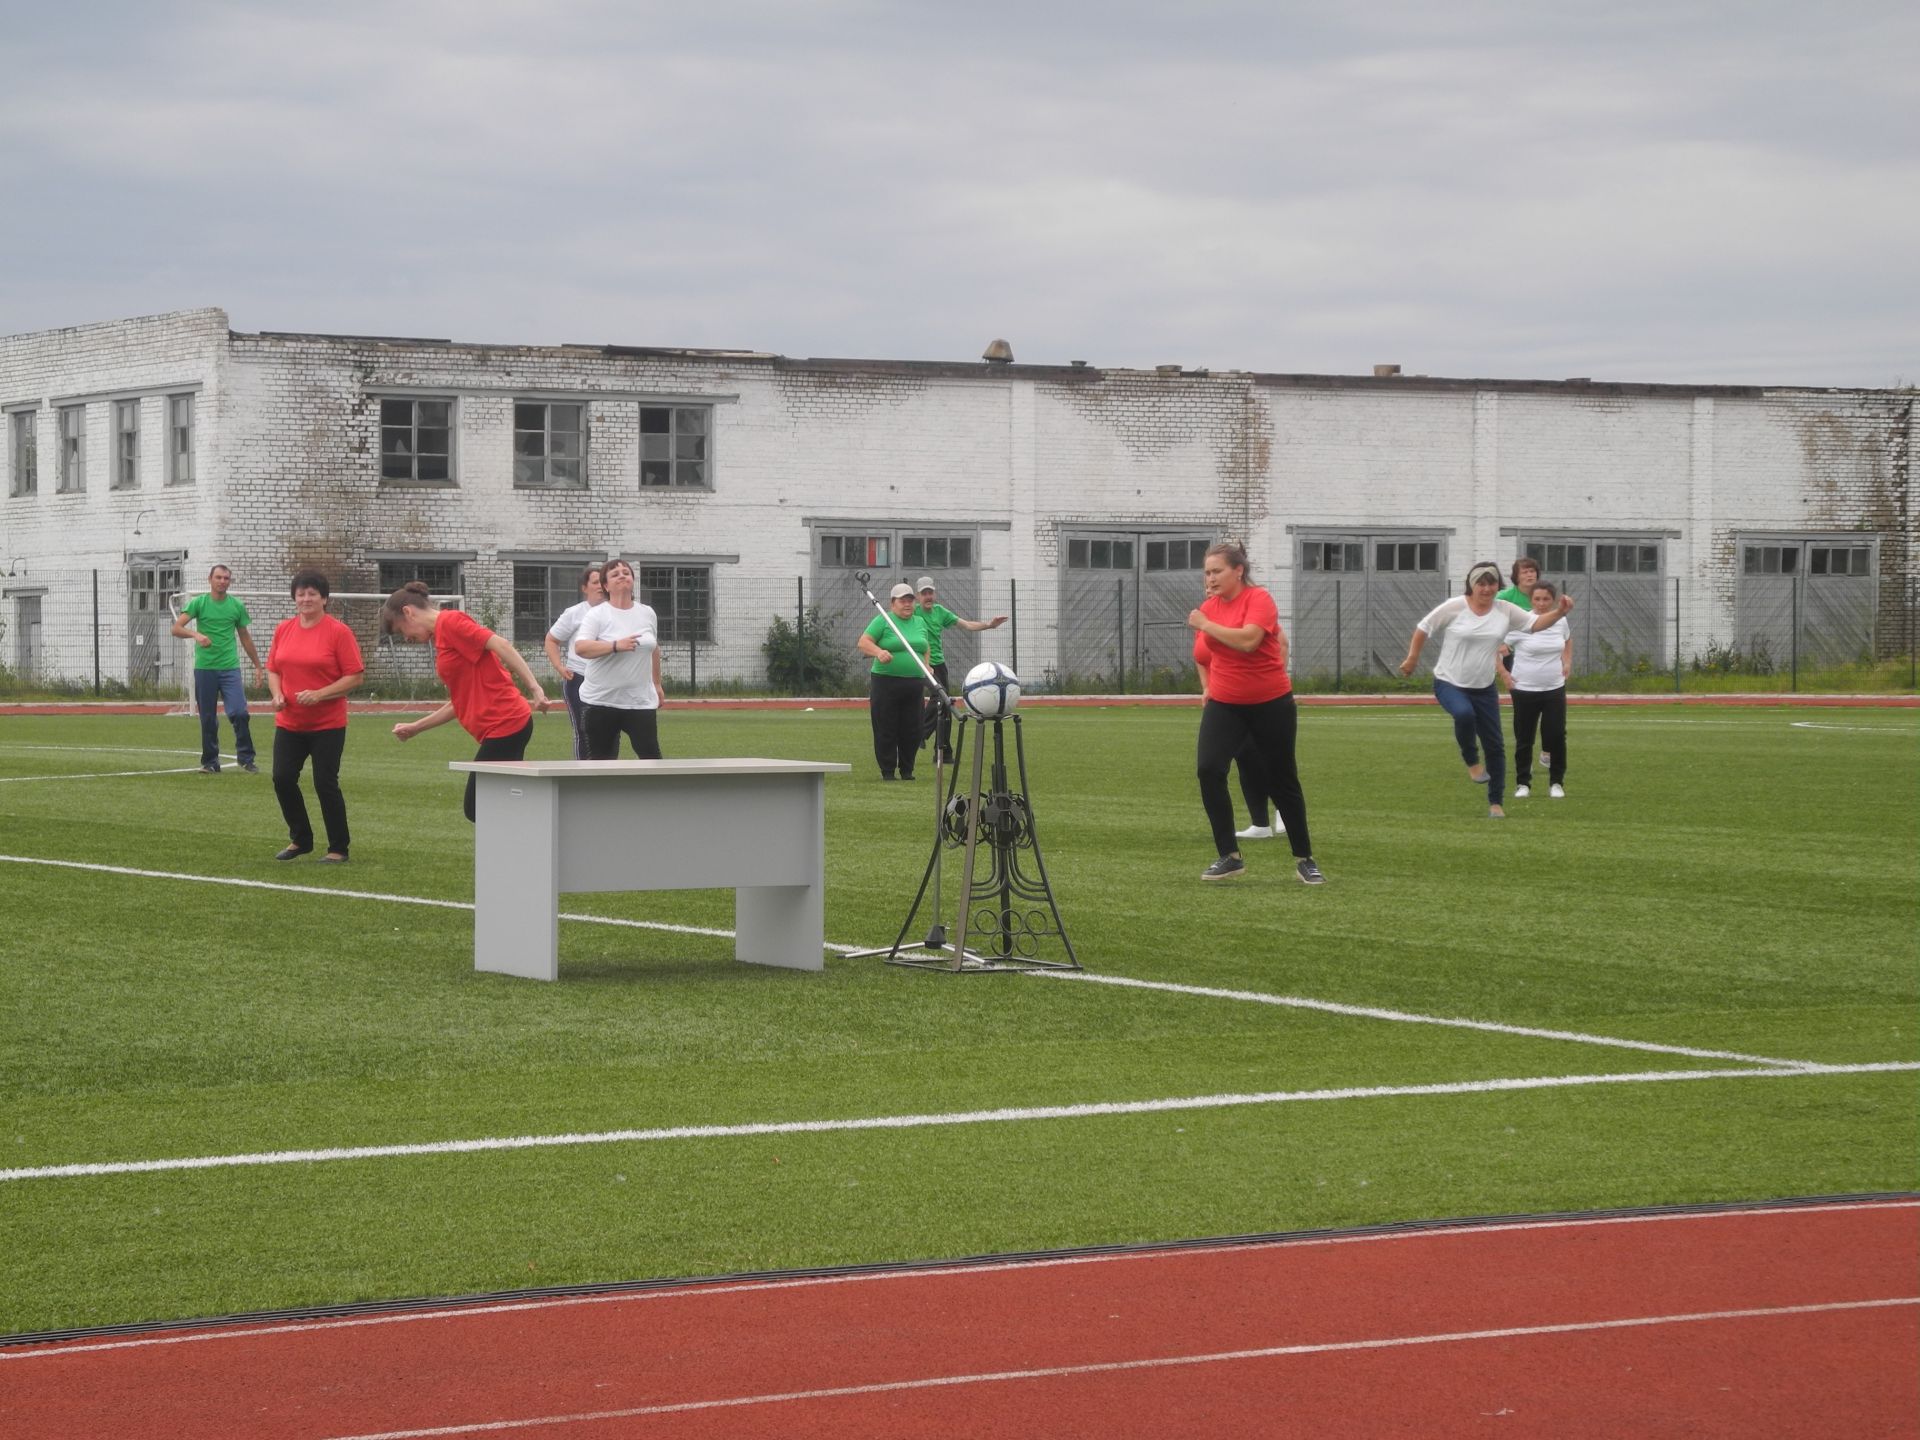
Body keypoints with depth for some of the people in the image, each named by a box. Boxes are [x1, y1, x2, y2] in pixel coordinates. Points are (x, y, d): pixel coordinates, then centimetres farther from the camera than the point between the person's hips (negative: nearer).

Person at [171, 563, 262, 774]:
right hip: (204, 668, -1)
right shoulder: (198, 603, 1)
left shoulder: (237, 605, 8)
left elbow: (245, 637, 18)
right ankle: (210, 762, 14)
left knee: (239, 713, -13)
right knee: (208, 719, 3)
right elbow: (176, 629, -8)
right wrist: (195, 634, -27)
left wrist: (257, 665, 18)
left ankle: (246, 758, -2)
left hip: (230, 667, 1)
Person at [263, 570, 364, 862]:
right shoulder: (283, 629, 7)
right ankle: (300, 840, 21)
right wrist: (277, 693, -6)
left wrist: (319, 694, -20)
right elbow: (273, 669, 15)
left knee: (325, 784, -4)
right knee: (282, 779, 1)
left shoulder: (338, 631, -9)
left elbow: (355, 676, -11)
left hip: (327, 725, -5)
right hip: (289, 723, 5)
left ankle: (338, 849, 10)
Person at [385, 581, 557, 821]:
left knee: (477, 810, -4)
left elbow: (500, 645, -18)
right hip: (506, 727, 9)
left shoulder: (449, 622, -7)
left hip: (504, 726, -9)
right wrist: (415, 727, 26)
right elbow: (459, 702, 24)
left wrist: (534, 689, -24)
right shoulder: (442, 638, 22)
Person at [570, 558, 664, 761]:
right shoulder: (597, 615, -6)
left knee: (651, 756, -4)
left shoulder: (648, 613, 9)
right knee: (600, 760, 4)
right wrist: (616, 646, -31)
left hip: (641, 701, 3)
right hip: (601, 701, -3)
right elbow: (580, 647, -20)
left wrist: (657, 684, 25)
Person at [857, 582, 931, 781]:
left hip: (914, 684, 5)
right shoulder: (883, 621, -2)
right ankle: (887, 771, 5)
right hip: (886, 681, -5)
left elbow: (926, 648, 28)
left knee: (912, 730, 5)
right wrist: (878, 652, -27)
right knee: (886, 730, -2)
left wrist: (927, 665, 11)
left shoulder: (920, 622, 15)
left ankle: (907, 770, 17)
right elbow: (863, 643, -9)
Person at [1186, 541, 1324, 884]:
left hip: (1271, 704, -4)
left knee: (1282, 781, 6)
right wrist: (1207, 685, 12)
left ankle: (1304, 859, 21)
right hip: (1224, 705, 4)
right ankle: (1229, 857, -8)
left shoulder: (1258, 599, -14)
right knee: (1208, 769, -16)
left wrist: (1206, 625, -21)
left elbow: (1247, 640, -31)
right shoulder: (1207, 607, 4)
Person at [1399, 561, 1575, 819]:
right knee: (1464, 714, -37)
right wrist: (1412, 659, -2)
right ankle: (1471, 761, -11)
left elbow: (1535, 623, 2)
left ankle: (1496, 802, 17)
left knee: (1495, 746, 3)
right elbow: (1423, 628, -3)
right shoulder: (1454, 607, -12)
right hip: (1449, 683, -4)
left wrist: (1559, 612, -15)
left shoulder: (1505, 610, -2)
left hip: (1484, 688, 4)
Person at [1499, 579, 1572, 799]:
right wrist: (1503, 674, -12)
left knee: (1556, 736, -2)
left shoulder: (1561, 621, 1)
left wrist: (1567, 663, 10)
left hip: (1555, 688, 3)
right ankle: (1523, 784, 18)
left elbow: (1567, 640, 24)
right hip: (1525, 690, -3)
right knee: (1524, 739, 5)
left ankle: (1556, 783, 11)